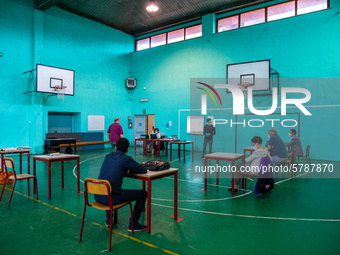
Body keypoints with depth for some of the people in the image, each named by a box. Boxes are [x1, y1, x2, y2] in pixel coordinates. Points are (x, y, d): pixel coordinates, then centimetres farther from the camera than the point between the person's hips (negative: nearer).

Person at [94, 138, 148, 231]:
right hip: (111, 198, -7)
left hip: (98, 196, 7)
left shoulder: (108, 156, 11)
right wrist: (130, 170, 21)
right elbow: (144, 171, 3)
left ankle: (108, 220, 41)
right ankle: (133, 225, 15)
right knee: (143, 194, 8)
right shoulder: (126, 159, -8)